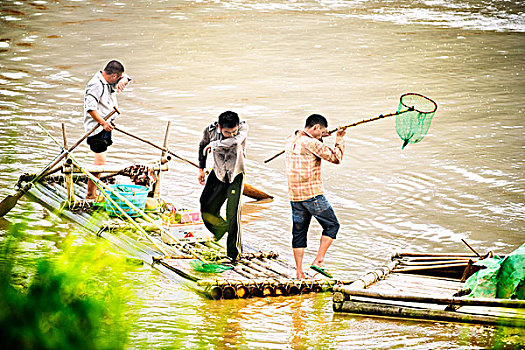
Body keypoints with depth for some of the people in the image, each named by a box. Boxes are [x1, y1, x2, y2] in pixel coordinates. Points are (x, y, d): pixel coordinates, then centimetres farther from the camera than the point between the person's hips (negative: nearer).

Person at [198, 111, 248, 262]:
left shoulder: (243, 127, -22)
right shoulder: (210, 130, -14)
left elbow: (235, 141, -44)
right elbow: (202, 145, 8)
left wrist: (213, 144, -31)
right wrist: (201, 169, 13)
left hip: (236, 176, -3)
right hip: (218, 175, 3)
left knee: (233, 215, -9)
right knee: (207, 210, 3)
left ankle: (234, 251, 6)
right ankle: (222, 228, 36)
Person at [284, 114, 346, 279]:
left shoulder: (290, 140, 9)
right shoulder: (311, 143, -16)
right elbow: (336, 158, -14)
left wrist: (318, 138, 23)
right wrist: (339, 139, -1)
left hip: (294, 195, 7)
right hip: (312, 194, -7)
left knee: (299, 232, 12)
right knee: (332, 225, 8)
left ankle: (299, 272, 11)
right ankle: (319, 260, -1)